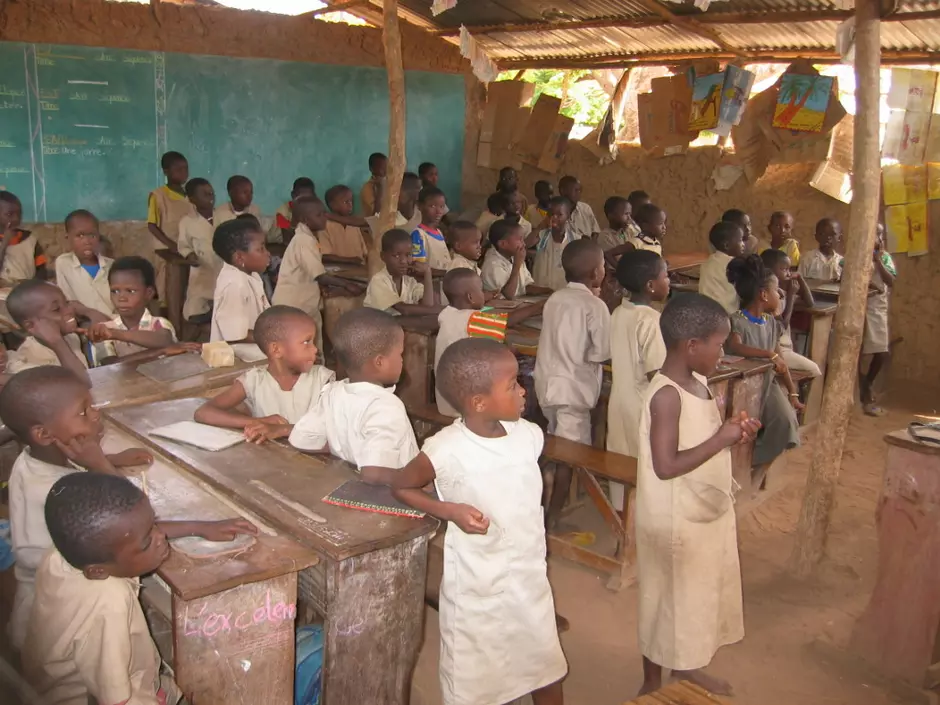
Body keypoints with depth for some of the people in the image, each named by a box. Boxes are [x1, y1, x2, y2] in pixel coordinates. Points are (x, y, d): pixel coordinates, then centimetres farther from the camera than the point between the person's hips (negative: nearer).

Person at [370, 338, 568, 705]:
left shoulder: (529, 435, -7)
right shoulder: (446, 450, -22)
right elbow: (400, 487, -5)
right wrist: (450, 510, -19)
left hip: (530, 581, 5)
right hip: (475, 591, -4)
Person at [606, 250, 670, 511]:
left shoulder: (618, 314, 2)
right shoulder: (651, 320, -21)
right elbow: (656, 373, -23)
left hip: (619, 403, 8)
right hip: (644, 408, -8)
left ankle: (620, 511, 30)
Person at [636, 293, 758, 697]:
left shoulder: (697, 383, 3)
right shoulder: (666, 395, -25)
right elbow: (666, 466, -29)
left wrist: (733, 433, -2)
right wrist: (721, 440, -24)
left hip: (706, 511, 9)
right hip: (676, 520, -9)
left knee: (700, 593, 22)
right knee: (668, 600, 8)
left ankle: (687, 667, 42)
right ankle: (653, 685, 28)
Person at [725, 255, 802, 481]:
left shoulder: (771, 323, 11)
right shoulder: (737, 321, -13)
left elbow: (780, 361, 14)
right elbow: (736, 347, -34)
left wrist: (792, 392, 11)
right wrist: (770, 355, -36)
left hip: (767, 383, 6)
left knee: (787, 420, -18)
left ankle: (758, 468, 0)